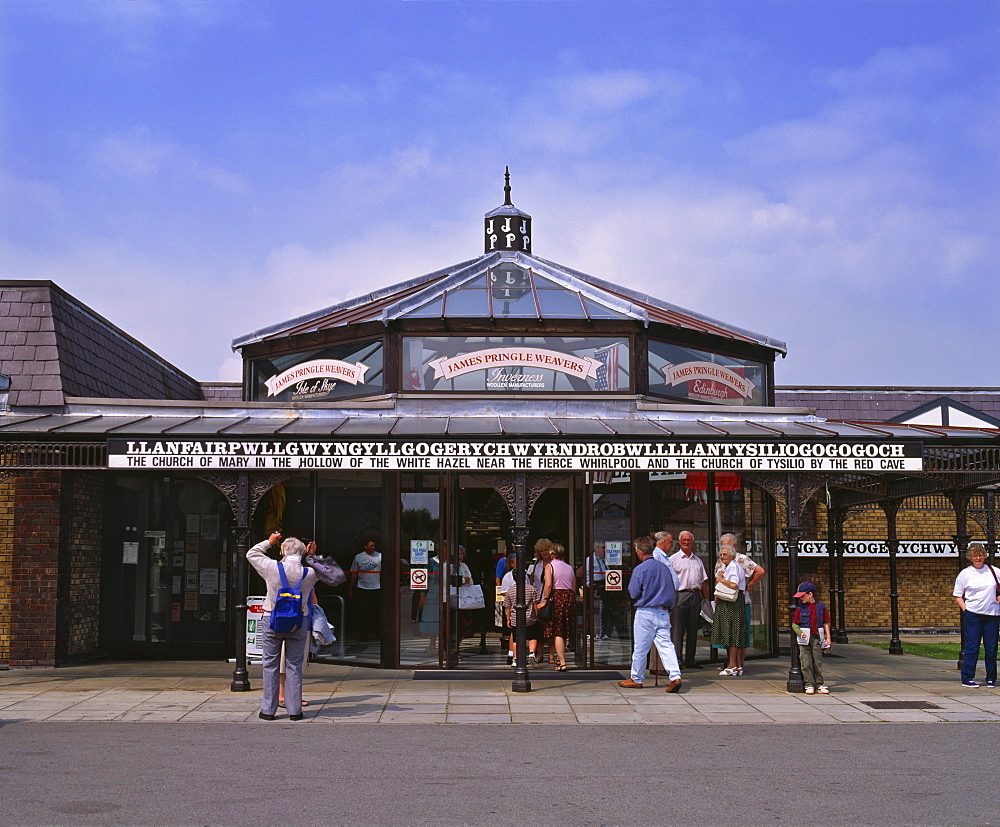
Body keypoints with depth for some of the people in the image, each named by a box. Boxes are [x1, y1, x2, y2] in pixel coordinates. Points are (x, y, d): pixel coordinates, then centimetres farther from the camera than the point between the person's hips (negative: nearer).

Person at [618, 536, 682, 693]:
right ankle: (675, 676, -13)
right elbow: (673, 592, 14)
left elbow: (634, 594, -9)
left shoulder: (639, 569, -11)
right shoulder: (664, 567, 8)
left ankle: (636, 679, 17)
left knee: (641, 648, 6)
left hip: (645, 612, -5)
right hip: (663, 612, 5)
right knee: (666, 645, 1)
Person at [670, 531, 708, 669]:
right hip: (680, 595, -5)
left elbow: (703, 581, 20)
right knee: (678, 628, -8)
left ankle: (690, 660, 13)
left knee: (693, 629, 7)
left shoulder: (697, 560, 19)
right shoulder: (673, 559, 3)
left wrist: (706, 600, 14)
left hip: (696, 596, 5)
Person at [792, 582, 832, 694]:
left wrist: (828, 637, 6)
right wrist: (800, 633, -12)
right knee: (806, 663, -2)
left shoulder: (821, 608, 6)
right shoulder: (800, 609, 4)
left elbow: (826, 623, 10)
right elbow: (794, 624, 5)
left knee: (818, 662, 3)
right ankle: (809, 685, 5)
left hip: (817, 638, 0)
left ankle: (819, 685, 11)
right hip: (804, 639, 0)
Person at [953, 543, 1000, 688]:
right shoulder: (965, 573, 4)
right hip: (972, 615, -2)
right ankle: (967, 678, 2)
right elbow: (957, 596, 7)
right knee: (972, 647, -3)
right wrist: (965, 610, -5)